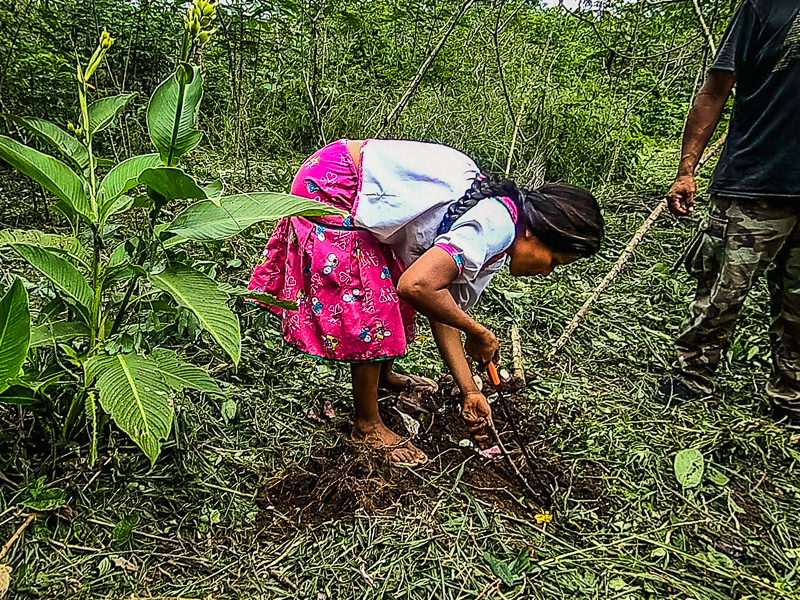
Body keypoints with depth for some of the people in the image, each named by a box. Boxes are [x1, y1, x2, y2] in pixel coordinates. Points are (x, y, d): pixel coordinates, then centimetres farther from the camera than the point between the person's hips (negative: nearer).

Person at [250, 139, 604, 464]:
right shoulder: (497, 226, -24)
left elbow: (443, 313, 8)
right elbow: (418, 286, -36)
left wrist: (469, 392, 7)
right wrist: (478, 333, -19)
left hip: (359, 191, 9)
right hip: (331, 182, -9)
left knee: (397, 298, 19)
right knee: (372, 305, -6)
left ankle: (383, 376, 44)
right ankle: (367, 425, 12)